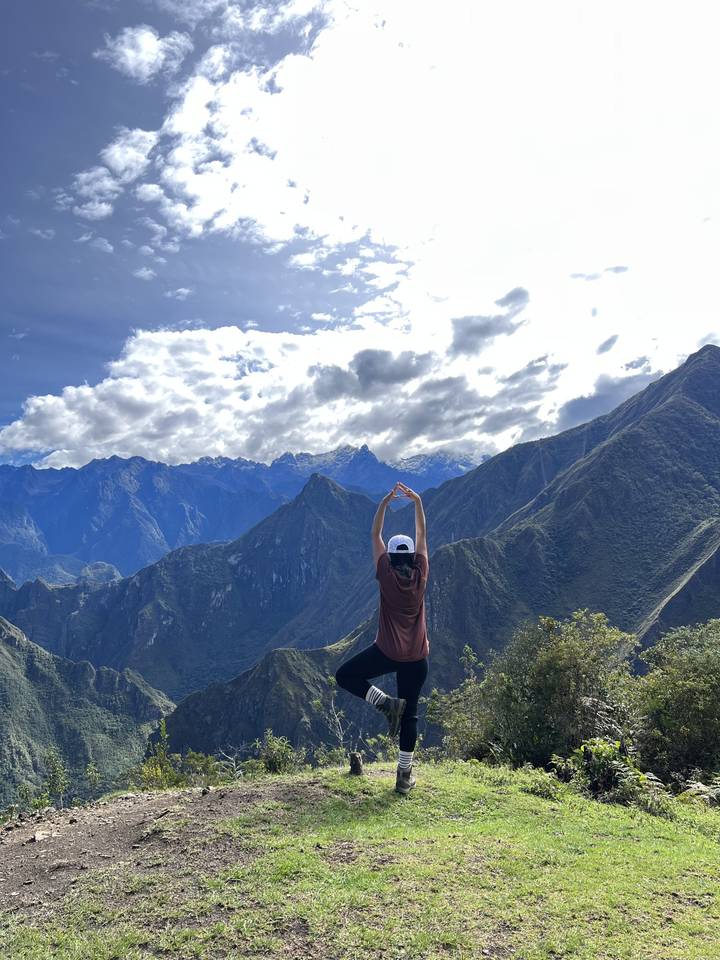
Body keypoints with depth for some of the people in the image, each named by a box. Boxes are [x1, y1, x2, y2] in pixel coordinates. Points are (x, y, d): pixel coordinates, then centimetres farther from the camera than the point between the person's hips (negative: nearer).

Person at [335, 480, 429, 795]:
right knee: (410, 714, 10)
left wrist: (385, 502, -3)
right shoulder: (421, 575, -2)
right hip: (417, 657, 3)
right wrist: (417, 501, 5)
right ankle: (404, 776, 12)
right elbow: (422, 535, 6)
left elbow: (375, 535, -1)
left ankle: (386, 702, -3)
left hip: (386, 652, -3)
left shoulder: (386, 575, -7)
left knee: (345, 676, 15)